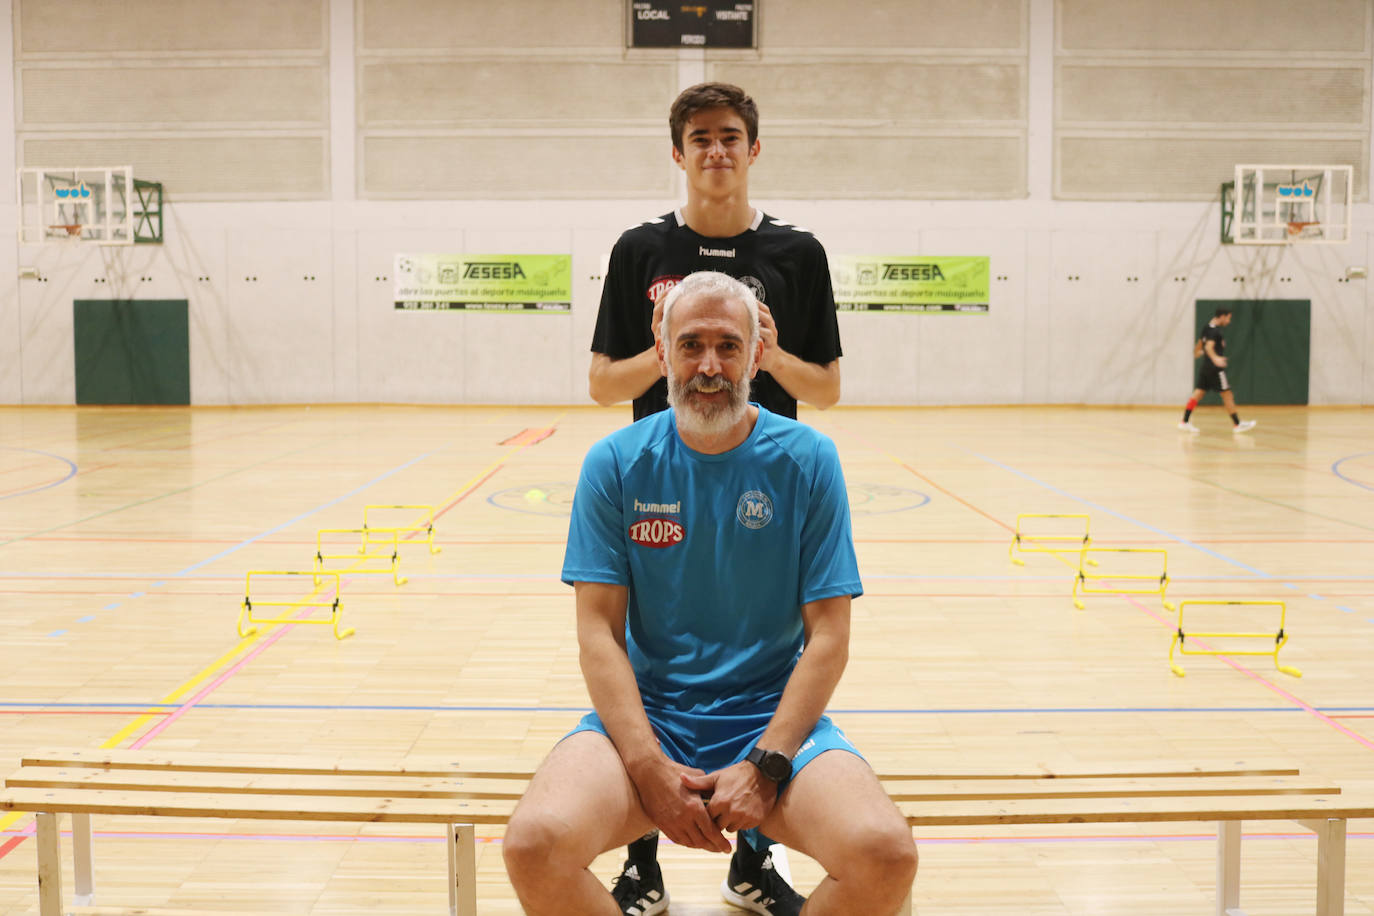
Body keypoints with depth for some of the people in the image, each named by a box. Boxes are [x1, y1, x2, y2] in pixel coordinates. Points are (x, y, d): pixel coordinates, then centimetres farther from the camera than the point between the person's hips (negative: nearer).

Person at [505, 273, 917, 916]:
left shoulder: (808, 460, -1)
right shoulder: (615, 463, 0)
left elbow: (828, 637, -3)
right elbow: (599, 631, -3)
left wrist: (765, 766, -15)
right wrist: (648, 766, -16)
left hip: (773, 714, 0)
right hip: (644, 714, 0)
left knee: (885, 856, -25)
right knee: (535, 845, -27)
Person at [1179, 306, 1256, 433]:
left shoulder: (1207, 328, 13)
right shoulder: (1215, 331, -15)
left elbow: (1201, 343, 29)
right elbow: (1209, 346, -30)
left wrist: (1197, 352, 50)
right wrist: (1216, 358, -49)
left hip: (1205, 367, 9)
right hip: (1215, 369, -9)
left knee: (1198, 393, 5)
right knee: (1227, 394, -1)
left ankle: (1185, 422, -2)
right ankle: (1237, 424, 5)